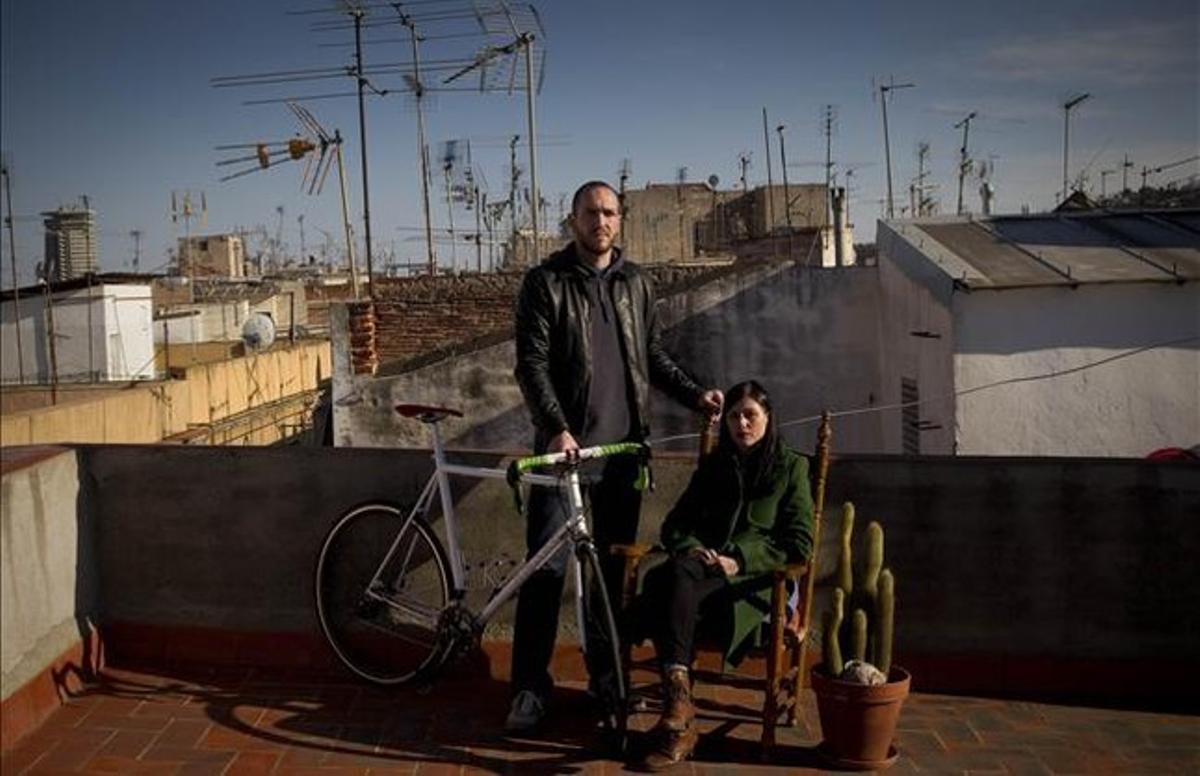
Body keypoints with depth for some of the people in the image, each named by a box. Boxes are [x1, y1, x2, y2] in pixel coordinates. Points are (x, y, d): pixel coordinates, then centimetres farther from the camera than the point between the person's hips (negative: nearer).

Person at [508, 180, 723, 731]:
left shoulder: (635, 282, 11)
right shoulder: (545, 282, -2)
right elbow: (532, 365, -8)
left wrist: (695, 396, 5)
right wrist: (558, 429, -19)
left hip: (624, 444, 4)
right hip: (565, 443, -4)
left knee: (615, 564, 10)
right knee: (547, 565, -4)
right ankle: (530, 685, 8)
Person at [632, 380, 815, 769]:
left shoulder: (791, 466, 12)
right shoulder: (712, 465, 25)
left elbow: (798, 542, 3)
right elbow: (675, 523, 22)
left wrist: (740, 560, -12)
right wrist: (691, 548, -3)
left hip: (756, 580, -4)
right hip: (700, 570, 4)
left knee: (679, 574, -37)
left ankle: (678, 702, -43)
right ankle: (680, 723, -36)